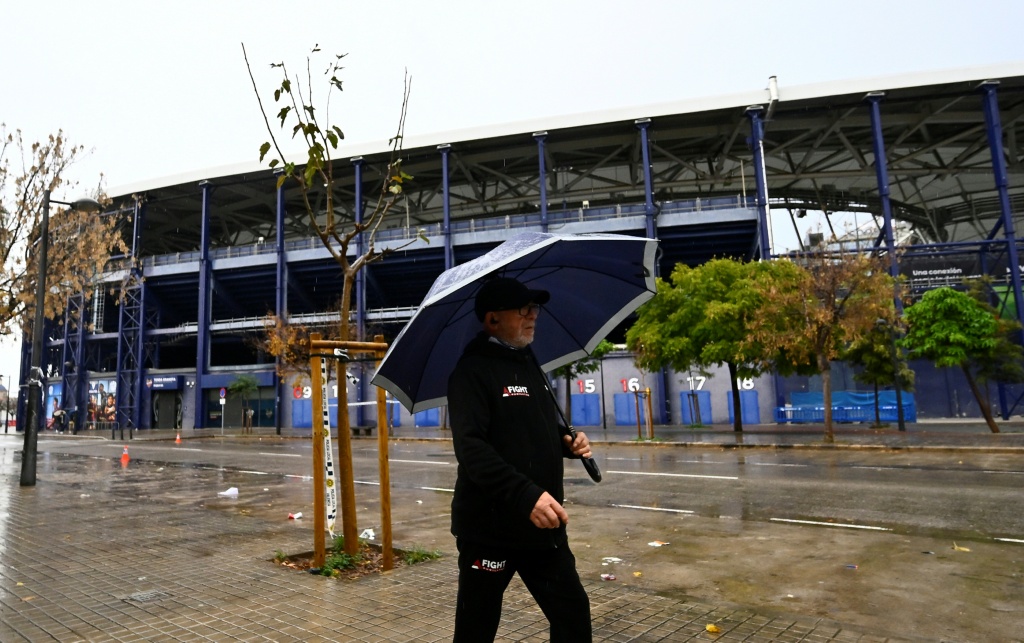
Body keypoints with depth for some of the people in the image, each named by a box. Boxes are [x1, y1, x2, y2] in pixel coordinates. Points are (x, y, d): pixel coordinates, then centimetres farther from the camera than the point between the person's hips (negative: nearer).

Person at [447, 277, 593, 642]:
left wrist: (567, 443, 2)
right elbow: (470, 446, -24)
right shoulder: (473, 370, -13)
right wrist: (526, 495, -32)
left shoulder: (529, 364, 12)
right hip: (490, 527, -7)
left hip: (543, 525, 7)